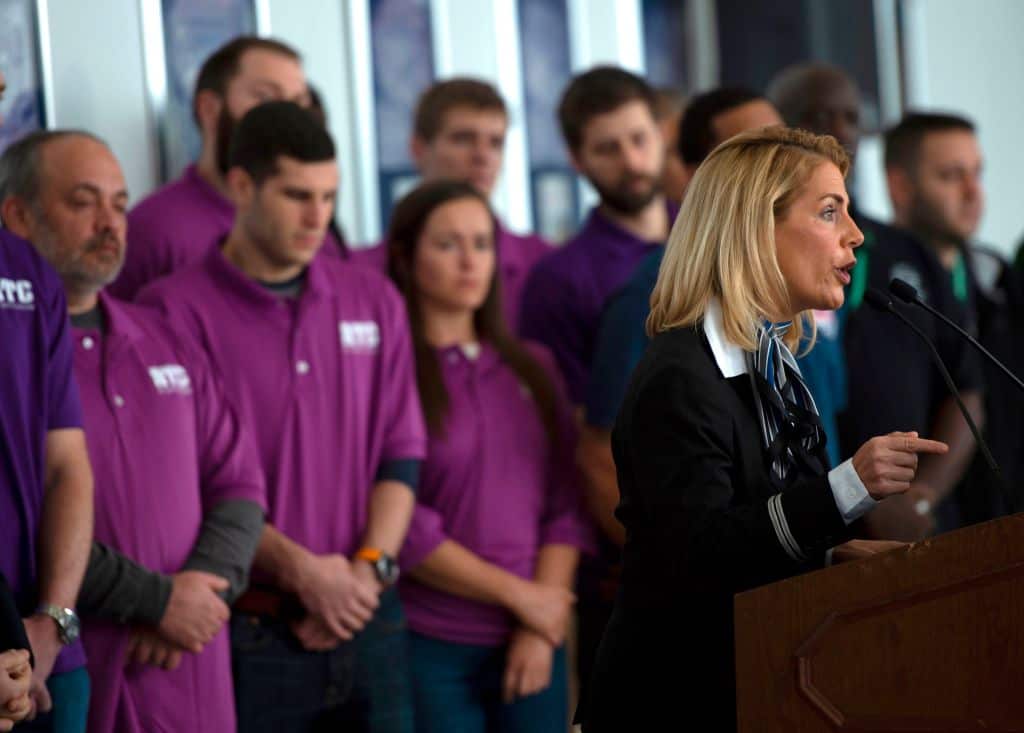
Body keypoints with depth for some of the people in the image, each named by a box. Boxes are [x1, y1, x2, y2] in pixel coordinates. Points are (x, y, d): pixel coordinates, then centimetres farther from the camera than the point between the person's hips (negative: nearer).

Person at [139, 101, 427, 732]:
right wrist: (297, 568, -13)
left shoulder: (375, 301, 12)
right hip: (247, 633, -4)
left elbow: (402, 455, 10)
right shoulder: (176, 309, -5)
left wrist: (370, 568, -5)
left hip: (368, 621, 4)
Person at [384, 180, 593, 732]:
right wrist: (517, 595, -8)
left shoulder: (532, 370, 12)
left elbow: (567, 506, 7)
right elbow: (402, 529, -11)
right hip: (429, 646, -4)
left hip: (531, 646, 4)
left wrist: (541, 630, -5)